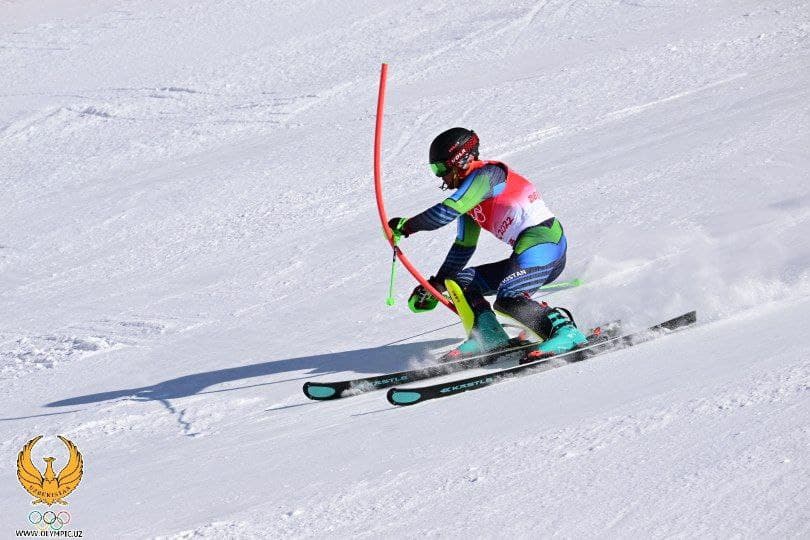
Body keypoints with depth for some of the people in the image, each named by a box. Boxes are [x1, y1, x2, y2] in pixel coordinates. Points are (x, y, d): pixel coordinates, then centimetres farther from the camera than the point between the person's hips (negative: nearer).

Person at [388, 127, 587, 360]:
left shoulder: (486, 174, -8)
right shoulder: (468, 201, 21)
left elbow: (446, 212, -19)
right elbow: (463, 247, 28)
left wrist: (405, 225, -7)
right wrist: (436, 286, 27)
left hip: (543, 244, -10)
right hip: (526, 255, 10)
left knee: (507, 299, -29)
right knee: (461, 281, 7)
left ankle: (565, 330, -19)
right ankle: (488, 335, -7)